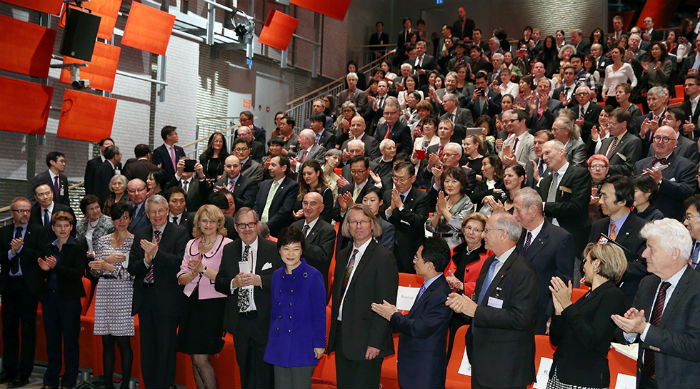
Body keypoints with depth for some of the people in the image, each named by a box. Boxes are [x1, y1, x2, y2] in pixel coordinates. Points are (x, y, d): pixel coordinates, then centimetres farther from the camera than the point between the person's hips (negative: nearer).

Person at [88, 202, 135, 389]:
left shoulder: (135, 241, -2)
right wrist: (108, 259, -9)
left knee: (123, 342, -2)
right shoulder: (102, 241, 11)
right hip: (104, 292, 4)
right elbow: (95, 271, 10)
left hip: (124, 293, -4)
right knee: (107, 342, 8)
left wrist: (108, 266, -15)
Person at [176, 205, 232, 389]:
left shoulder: (227, 245, -4)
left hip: (213, 305, -6)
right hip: (191, 304, 6)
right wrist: (193, 273, -9)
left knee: (201, 359, -9)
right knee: (194, 359, 9)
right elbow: (181, 278, 11)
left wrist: (203, 269, -18)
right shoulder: (191, 245, 14)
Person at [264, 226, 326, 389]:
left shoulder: (313, 276, -9)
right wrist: (272, 340, 16)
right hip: (279, 343, 5)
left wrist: (319, 344, -8)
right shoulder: (277, 275, 8)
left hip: (302, 345, -5)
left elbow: (319, 314, -7)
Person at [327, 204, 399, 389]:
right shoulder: (342, 256, 13)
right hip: (341, 336, 7)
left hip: (366, 340, -7)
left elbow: (386, 304, -14)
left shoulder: (384, 257, -9)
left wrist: (375, 342, -18)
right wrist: (333, 333, 12)